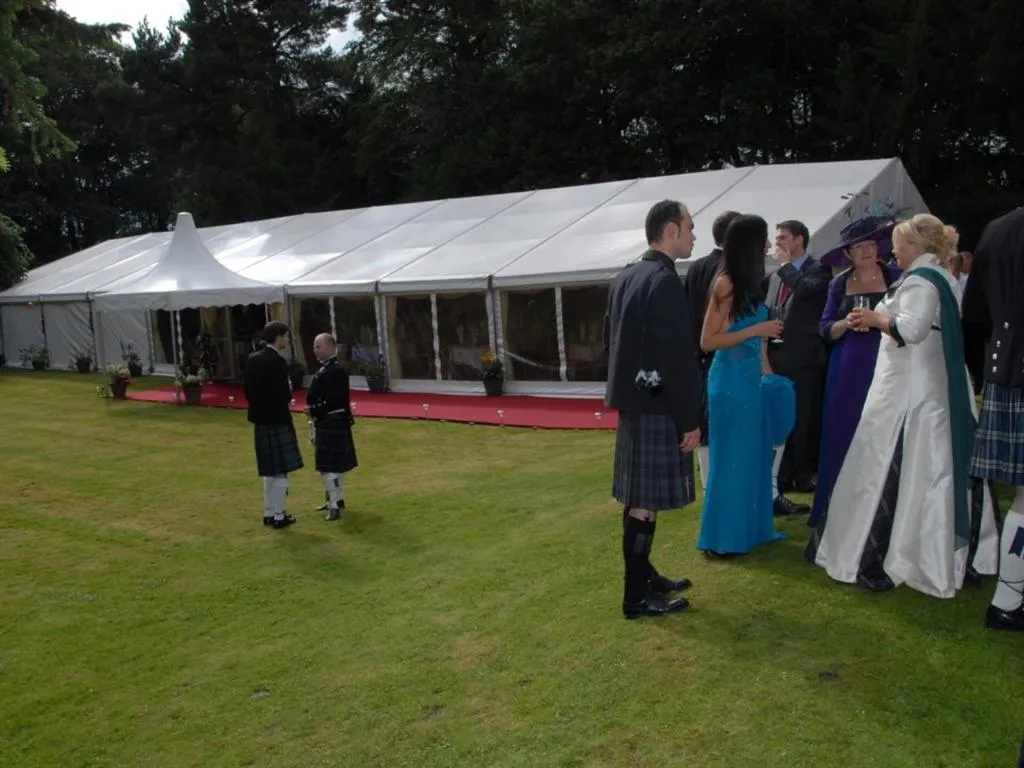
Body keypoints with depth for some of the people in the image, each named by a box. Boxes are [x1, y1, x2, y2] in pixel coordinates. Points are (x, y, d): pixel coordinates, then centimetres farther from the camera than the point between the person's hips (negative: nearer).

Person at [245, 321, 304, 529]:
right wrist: (289, 390, -4)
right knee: (280, 471, 1)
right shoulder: (277, 362, -20)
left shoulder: (252, 359, 6)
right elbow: (283, 396, -24)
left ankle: (269, 513, 26)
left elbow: (248, 391, 11)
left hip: (260, 420, 9)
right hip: (277, 421, -9)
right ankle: (278, 515, 6)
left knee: (271, 470, 19)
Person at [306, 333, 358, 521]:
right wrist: (313, 410, 5)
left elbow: (335, 401, -24)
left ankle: (334, 505, -4)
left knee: (329, 465, -8)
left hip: (332, 423, -10)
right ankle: (337, 499, 31)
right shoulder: (325, 368, 12)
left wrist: (314, 410, -19)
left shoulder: (337, 370, -18)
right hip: (326, 422, 10)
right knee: (331, 463, 19)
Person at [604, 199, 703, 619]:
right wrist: (691, 419, -14)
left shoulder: (624, 278, 11)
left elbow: (611, 342, 17)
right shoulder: (665, 282, -17)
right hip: (656, 406, -9)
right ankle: (637, 596, 6)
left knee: (637, 496, 17)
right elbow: (679, 359, -20)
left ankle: (642, 575, 29)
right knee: (646, 501, -3)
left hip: (632, 402, 9)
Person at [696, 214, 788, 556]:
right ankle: (721, 537, 11)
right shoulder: (726, 284, -14)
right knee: (731, 456, 0)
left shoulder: (750, 281, 10)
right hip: (731, 379, -8)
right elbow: (707, 341, -16)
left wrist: (767, 370, 11)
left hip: (752, 377, 8)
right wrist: (756, 331, -18)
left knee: (754, 454, 14)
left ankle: (750, 527, 27)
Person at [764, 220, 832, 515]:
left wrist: (785, 264, -12)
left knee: (804, 419, 1)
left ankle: (804, 475, 13)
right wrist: (765, 346, 10)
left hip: (805, 357, -6)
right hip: (778, 356, 6)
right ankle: (783, 478, 17)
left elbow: (806, 290, -25)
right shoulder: (776, 276, 17)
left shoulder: (818, 270, -3)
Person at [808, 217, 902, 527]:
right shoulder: (839, 284, 9)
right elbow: (825, 330, 6)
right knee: (842, 439, 3)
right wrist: (847, 323, -12)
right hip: (847, 371, 2)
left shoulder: (896, 277, 2)